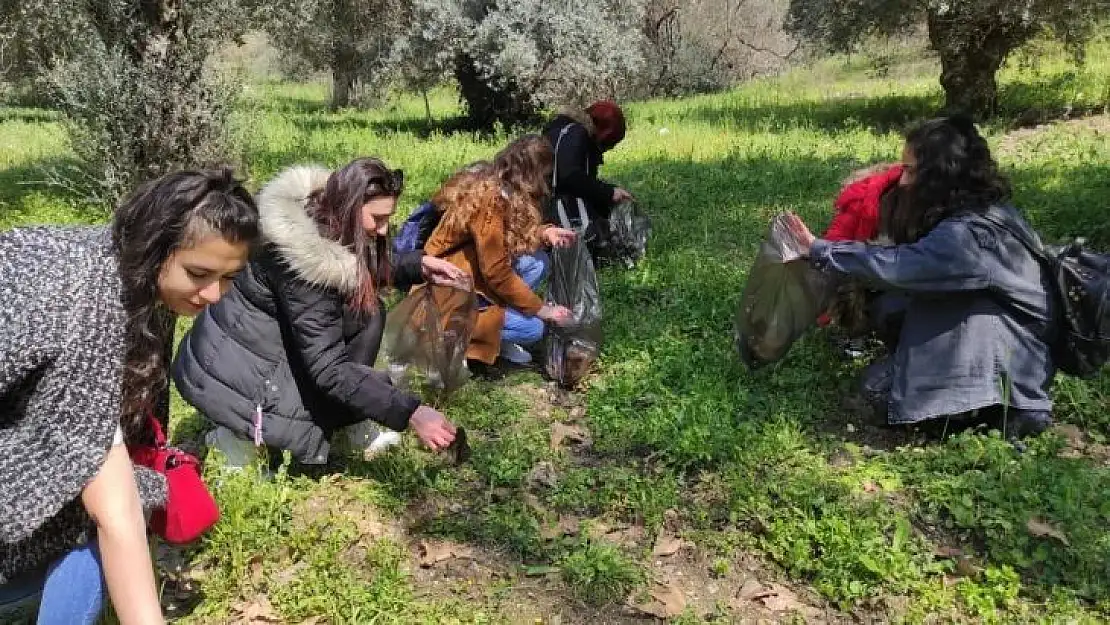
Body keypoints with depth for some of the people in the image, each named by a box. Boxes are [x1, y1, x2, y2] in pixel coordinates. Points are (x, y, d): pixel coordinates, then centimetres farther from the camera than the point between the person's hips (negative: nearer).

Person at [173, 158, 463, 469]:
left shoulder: (323, 219, -5)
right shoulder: (308, 257, -30)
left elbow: (367, 278, 15)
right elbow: (329, 369, -30)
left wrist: (418, 265, -3)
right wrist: (410, 413, -34)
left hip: (265, 340, 9)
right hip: (231, 371, -8)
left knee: (367, 308, -2)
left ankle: (350, 432, 5)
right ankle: (247, 435, 0)